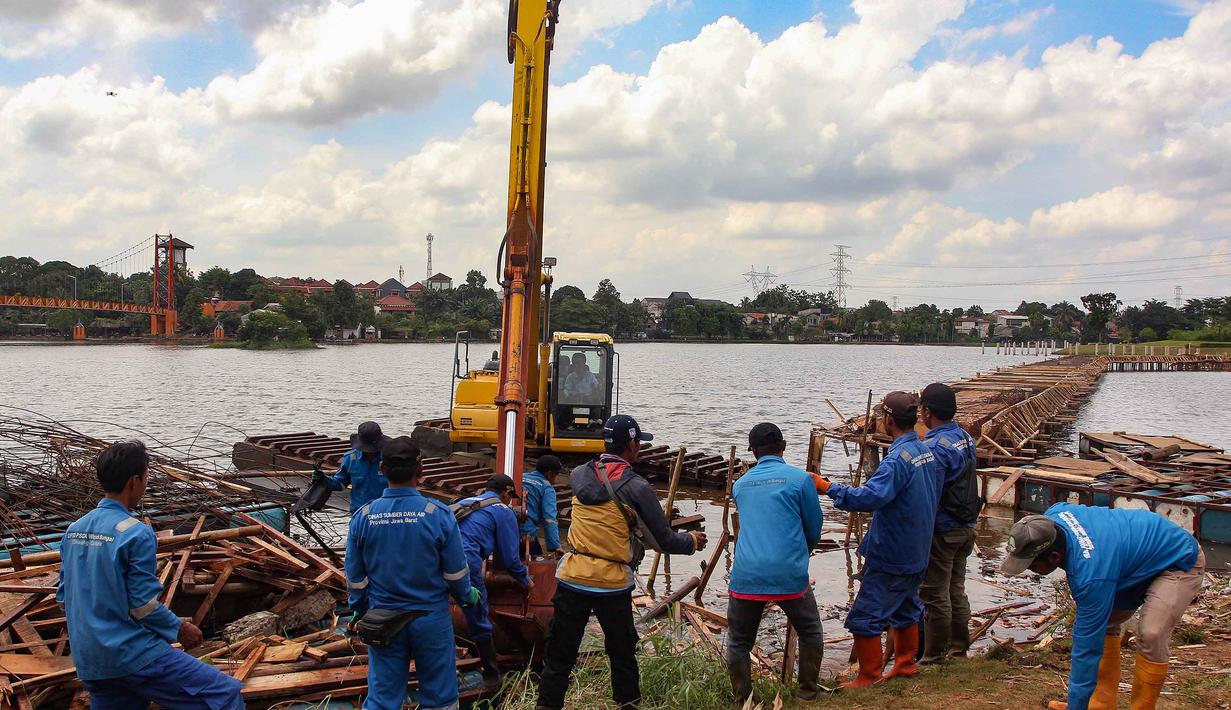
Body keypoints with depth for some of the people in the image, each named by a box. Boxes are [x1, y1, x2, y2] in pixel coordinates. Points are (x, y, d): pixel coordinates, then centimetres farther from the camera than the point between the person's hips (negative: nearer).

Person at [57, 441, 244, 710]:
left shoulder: (73, 530, 8)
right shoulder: (136, 533, -15)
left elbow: (63, 594, 16)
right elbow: (144, 605, -15)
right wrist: (180, 629, 0)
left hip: (86, 662, 9)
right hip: (133, 654, -8)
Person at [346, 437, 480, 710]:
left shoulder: (363, 517, -10)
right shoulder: (438, 515, -17)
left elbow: (355, 578, 0)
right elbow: (456, 573, -7)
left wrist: (361, 611, 18)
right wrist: (467, 596, 14)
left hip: (382, 621, 2)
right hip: (431, 620, -2)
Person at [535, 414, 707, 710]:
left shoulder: (578, 475, 1)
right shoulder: (636, 488, -11)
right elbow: (666, 541, -5)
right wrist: (693, 540, 16)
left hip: (572, 580, 3)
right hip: (613, 585, -3)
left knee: (559, 654, 11)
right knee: (622, 652, 18)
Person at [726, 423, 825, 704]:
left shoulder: (740, 484, 12)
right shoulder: (800, 478, 0)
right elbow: (814, 530, 8)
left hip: (746, 575, 2)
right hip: (789, 575, -2)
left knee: (738, 643, 16)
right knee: (810, 633, 23)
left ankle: (742, 700, 20)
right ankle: (808, 690, 30)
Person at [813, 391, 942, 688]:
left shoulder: (897, 459, -25)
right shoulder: (926, 452, 5)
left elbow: (870, 497, -35)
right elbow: (933, 496, 17)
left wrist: (828, 487, -29)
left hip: (890, 557, -10)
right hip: (917, 553, 10)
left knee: (864, 617, -1)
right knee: (906, 608, 23)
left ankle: (869, 677, 8)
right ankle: (906, 664, 36)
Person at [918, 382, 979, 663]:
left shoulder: (934, 447, -23)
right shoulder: (965, 438, 5)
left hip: (940, 532, -9)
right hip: (965, 527, 9)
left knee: (934, 595, 3)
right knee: (956, 590, 19)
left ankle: (933, 656, 13)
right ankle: (959, 646, 30)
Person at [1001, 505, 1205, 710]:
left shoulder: (1091, 576, -38)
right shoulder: (1052, 516, -19)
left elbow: (1087, 648, -31)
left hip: (1180, 562, -9)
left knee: (1150, 636, -27)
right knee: (1103, 624, 2)